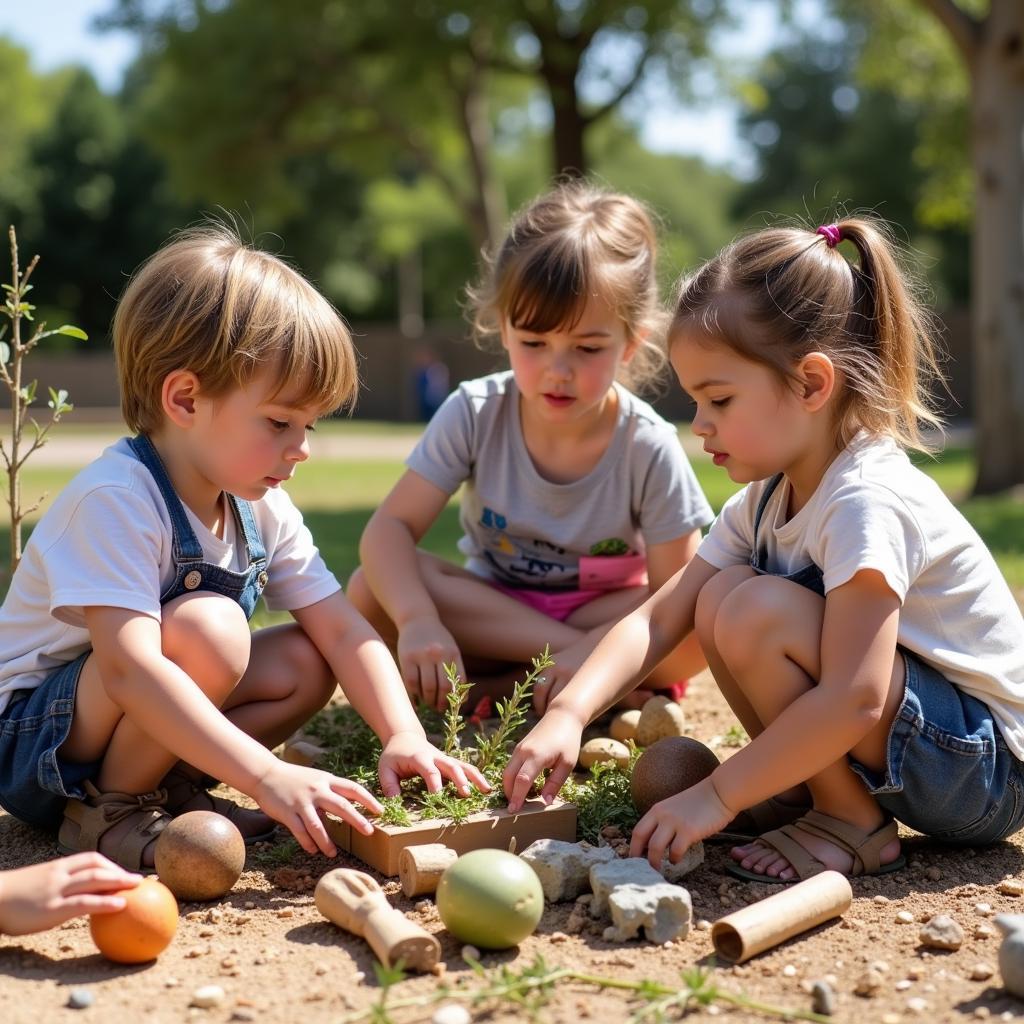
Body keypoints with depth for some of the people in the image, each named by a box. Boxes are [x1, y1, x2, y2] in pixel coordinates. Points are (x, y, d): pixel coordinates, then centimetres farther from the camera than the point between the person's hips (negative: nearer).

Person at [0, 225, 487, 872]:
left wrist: (404, 735, -19)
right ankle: (108, 811, -13)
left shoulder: (263, 510, -2)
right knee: (208, 627, -31)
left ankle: (169, 783, -2)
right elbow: (128, 670, -37)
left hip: (142, 720, 8)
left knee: (306, 663, -6)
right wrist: (267, 775, -42)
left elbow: (343, 630, -3)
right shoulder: (116, 499, -27)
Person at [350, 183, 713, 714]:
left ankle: (496, 689, -25)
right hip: (492, 609, 2)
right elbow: (390, 526, -20)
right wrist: (417, 619, -41)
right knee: (370, 590, -26)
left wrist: (589, 655, -38)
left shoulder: (649, 450, -19)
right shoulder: (473, 414, -15)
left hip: (608, 617, -2)